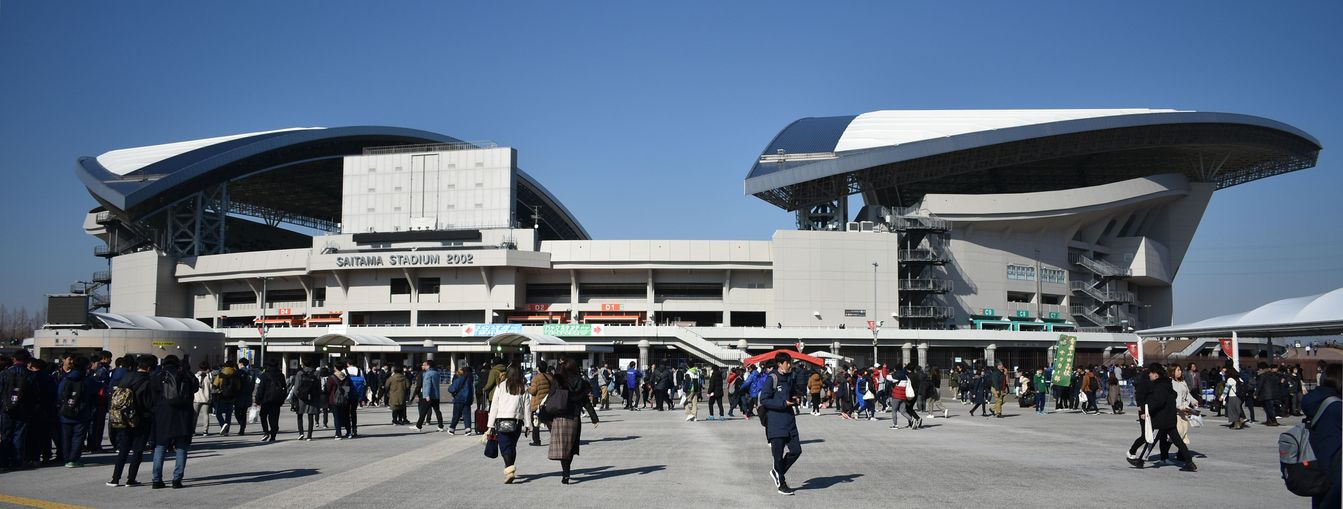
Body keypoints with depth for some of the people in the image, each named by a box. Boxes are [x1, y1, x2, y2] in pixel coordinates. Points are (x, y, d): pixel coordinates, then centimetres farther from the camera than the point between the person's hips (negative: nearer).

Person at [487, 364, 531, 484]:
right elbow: (527, 407, 4)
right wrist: (526, 425, 8)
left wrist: (491, 426, 5)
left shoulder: (501, 386, 4)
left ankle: (509, 470, -26)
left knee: (505, 447, -7)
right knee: (512, 446, 16)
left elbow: (494, 406, 3)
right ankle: (510, 469, 23)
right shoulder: (523, 388, 7)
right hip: (517, 421, 2)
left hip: (502, 421, -2)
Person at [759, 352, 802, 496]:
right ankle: (781, 484, 15)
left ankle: (777, 472, 25)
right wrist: (783, 403, -18)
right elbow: (764, 400, -14)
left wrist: (796, 400, 3)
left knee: (796, 450, 4)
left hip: (789, 422, 7)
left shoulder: (789, 378, 13)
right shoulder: (771, 379, -11)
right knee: (779, 454, 0)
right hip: (776, 423, -7)